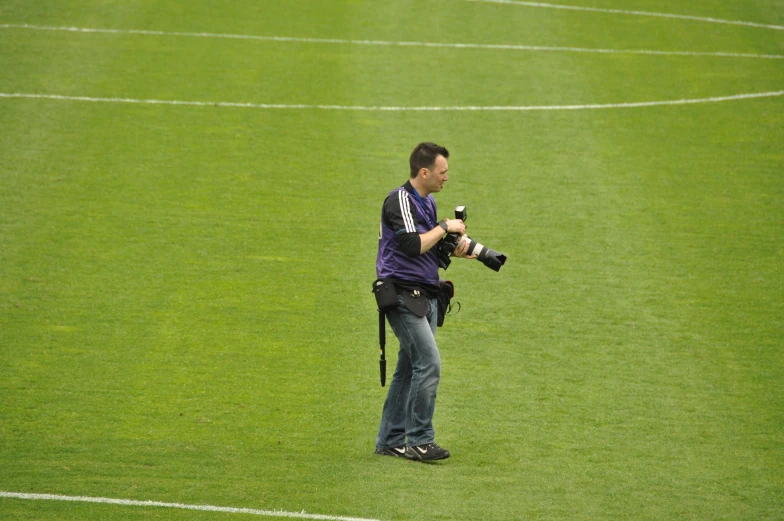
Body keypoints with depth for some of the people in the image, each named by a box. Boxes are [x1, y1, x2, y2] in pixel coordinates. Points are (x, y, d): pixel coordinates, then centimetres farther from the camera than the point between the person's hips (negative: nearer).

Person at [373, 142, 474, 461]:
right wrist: (444, 227, -14)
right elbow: (412, 246, -24)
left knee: (410, 369, 10)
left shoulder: (428, 202, 16)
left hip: (425, 297, 9)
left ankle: (390, 441, 15)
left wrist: (453, 251, 5)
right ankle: (419, 440, -12)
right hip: (404, 295, -9)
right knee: (429, 364, -16)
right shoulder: (399, 201, -13)